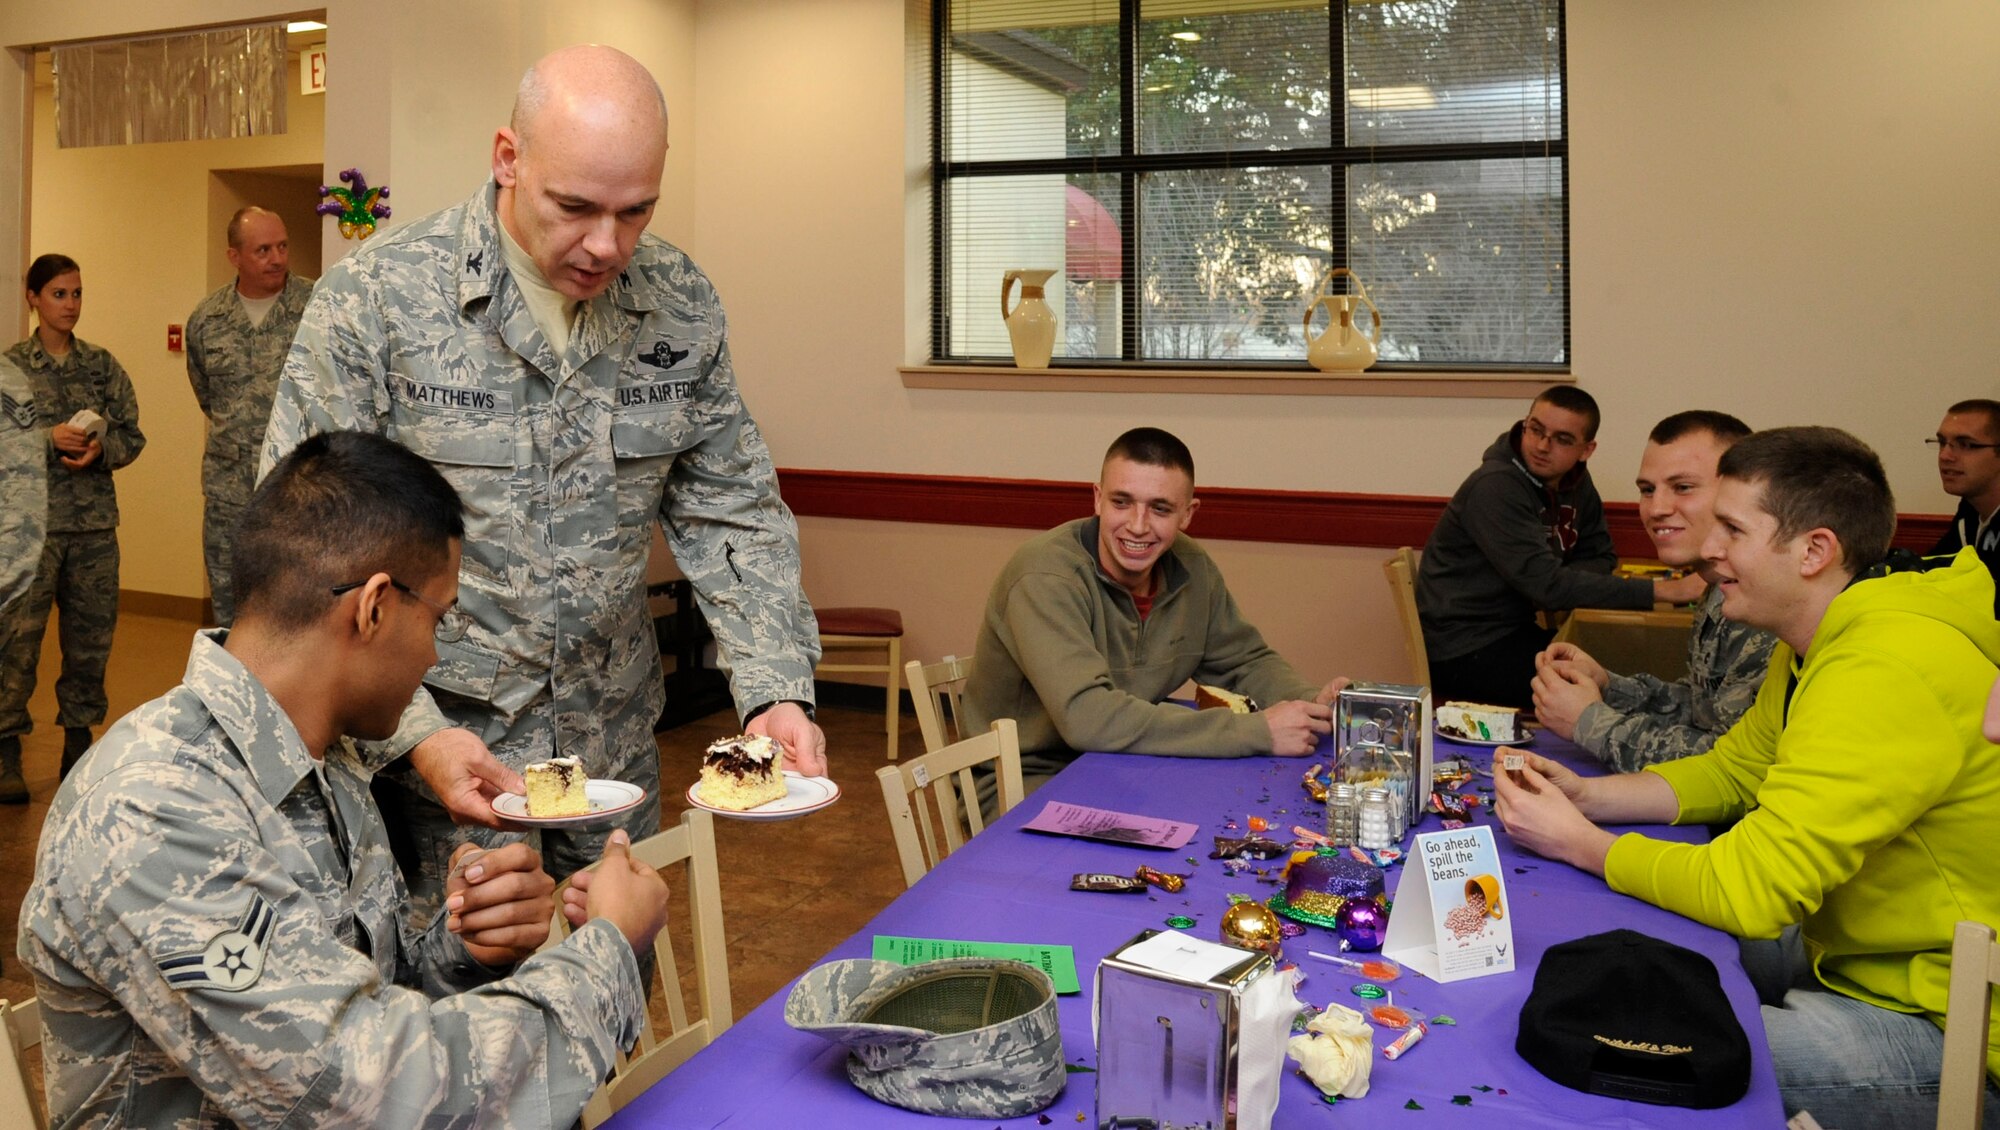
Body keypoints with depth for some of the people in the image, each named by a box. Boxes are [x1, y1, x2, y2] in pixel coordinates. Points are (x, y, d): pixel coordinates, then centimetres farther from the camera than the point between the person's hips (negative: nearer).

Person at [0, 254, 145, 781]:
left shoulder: (103, 366, 9)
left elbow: (132, 435, 8)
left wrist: (101, 450, -11)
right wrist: (49, 439, -17)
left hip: (95, 520, 3)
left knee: (91, 633, 7)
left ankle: (79, 734, 20)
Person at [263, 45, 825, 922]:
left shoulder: (681, 306, -2)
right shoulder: (374, 300, -14)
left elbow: (731, 515, 2)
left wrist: (777, 689, -12)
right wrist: (414, 732, -23)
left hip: (614, 749, 4)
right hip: (436, 752, -4)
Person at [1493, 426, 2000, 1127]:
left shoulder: (1886, 674, -29)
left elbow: (1748, 891, -29)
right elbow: (1731, 771, 14)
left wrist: (1580, 844, -15)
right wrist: (1585, 796, -1)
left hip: (1940, 1029, -10)